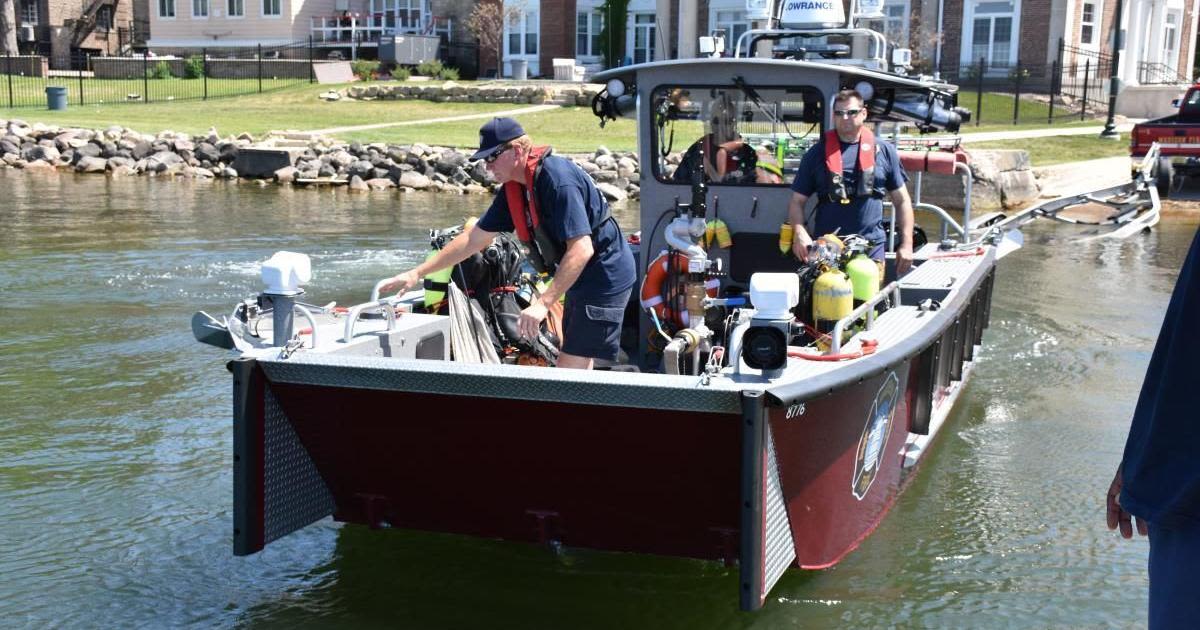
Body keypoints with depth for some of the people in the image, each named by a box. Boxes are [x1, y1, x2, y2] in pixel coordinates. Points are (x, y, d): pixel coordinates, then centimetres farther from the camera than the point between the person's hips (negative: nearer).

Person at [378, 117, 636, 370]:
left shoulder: (557, 179, -24)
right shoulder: (513, 187, 4)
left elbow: (581, 250, -30)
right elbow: (474, 238, 10)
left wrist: (543, 303, -35)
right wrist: (416, 274, 9)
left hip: (603, 278, -10)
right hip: (579, 280, 10)